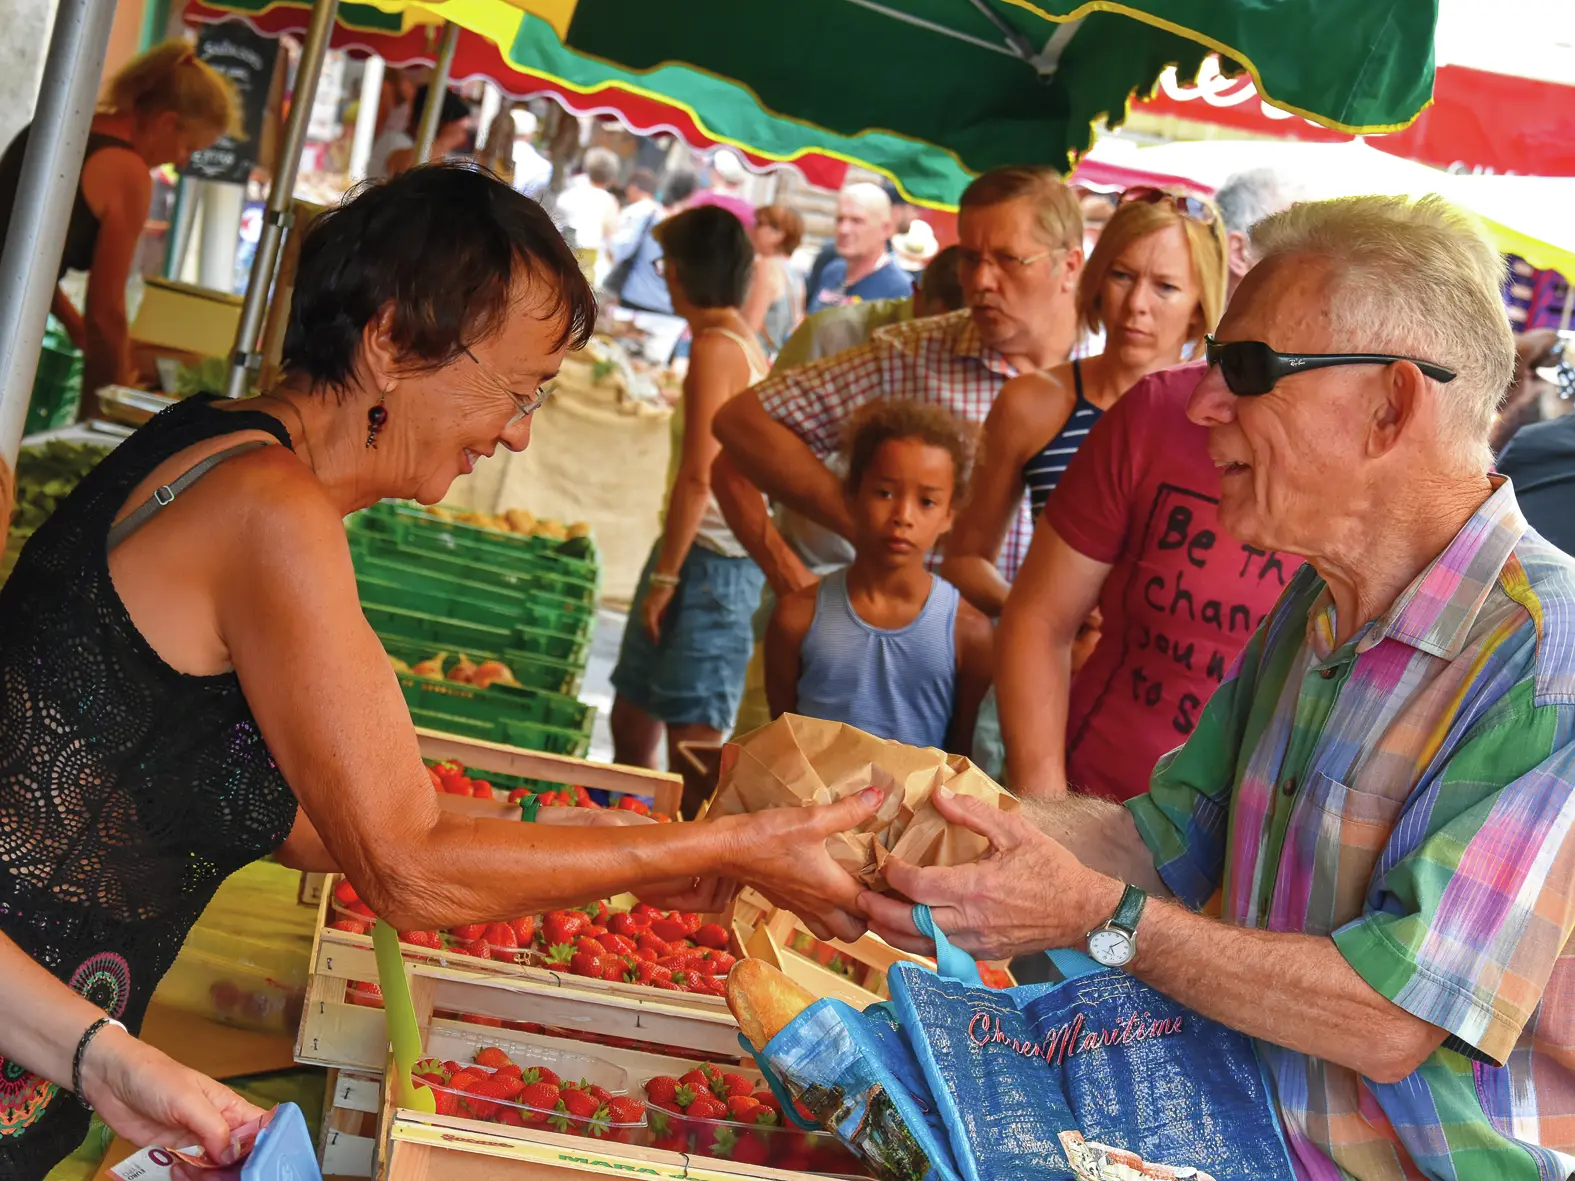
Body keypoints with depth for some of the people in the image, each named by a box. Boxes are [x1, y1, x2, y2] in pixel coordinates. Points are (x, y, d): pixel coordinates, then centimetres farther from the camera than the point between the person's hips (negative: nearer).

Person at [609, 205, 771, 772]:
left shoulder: (713, 348, -14)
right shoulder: (747, 344, 14)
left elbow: (698, 478, -19)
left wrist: (664, 577, -15)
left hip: (707, 560, -10)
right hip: (721, 558, 10)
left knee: (692, 739, -7)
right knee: (631, 722, 17)